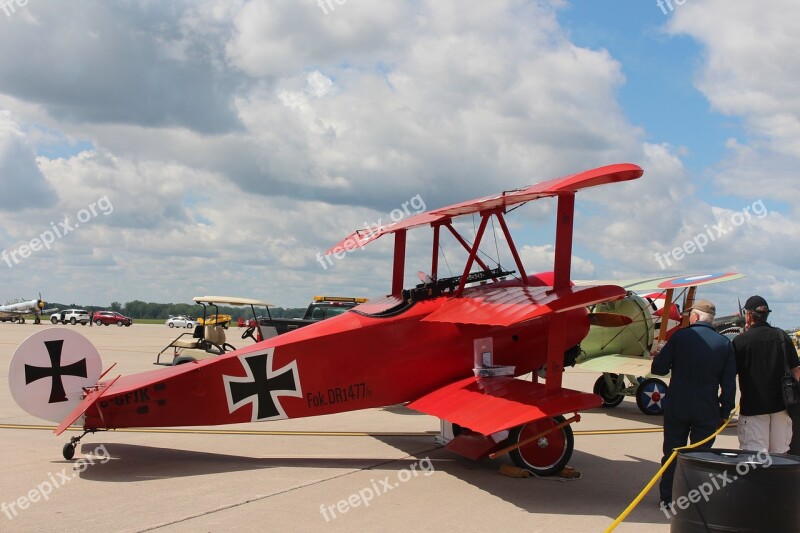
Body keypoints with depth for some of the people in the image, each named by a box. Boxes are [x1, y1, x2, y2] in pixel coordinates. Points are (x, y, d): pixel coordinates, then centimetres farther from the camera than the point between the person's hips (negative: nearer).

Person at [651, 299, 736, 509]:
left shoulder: (679, 337, -6)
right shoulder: (725, 344, 0)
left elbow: (658, 369, -5)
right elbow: (729, 384, 1)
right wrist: (725, 412, 9)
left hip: (677, 407, -1)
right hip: (707, 411, 1)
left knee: (672, 453, 11)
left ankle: (668, 499, 18)